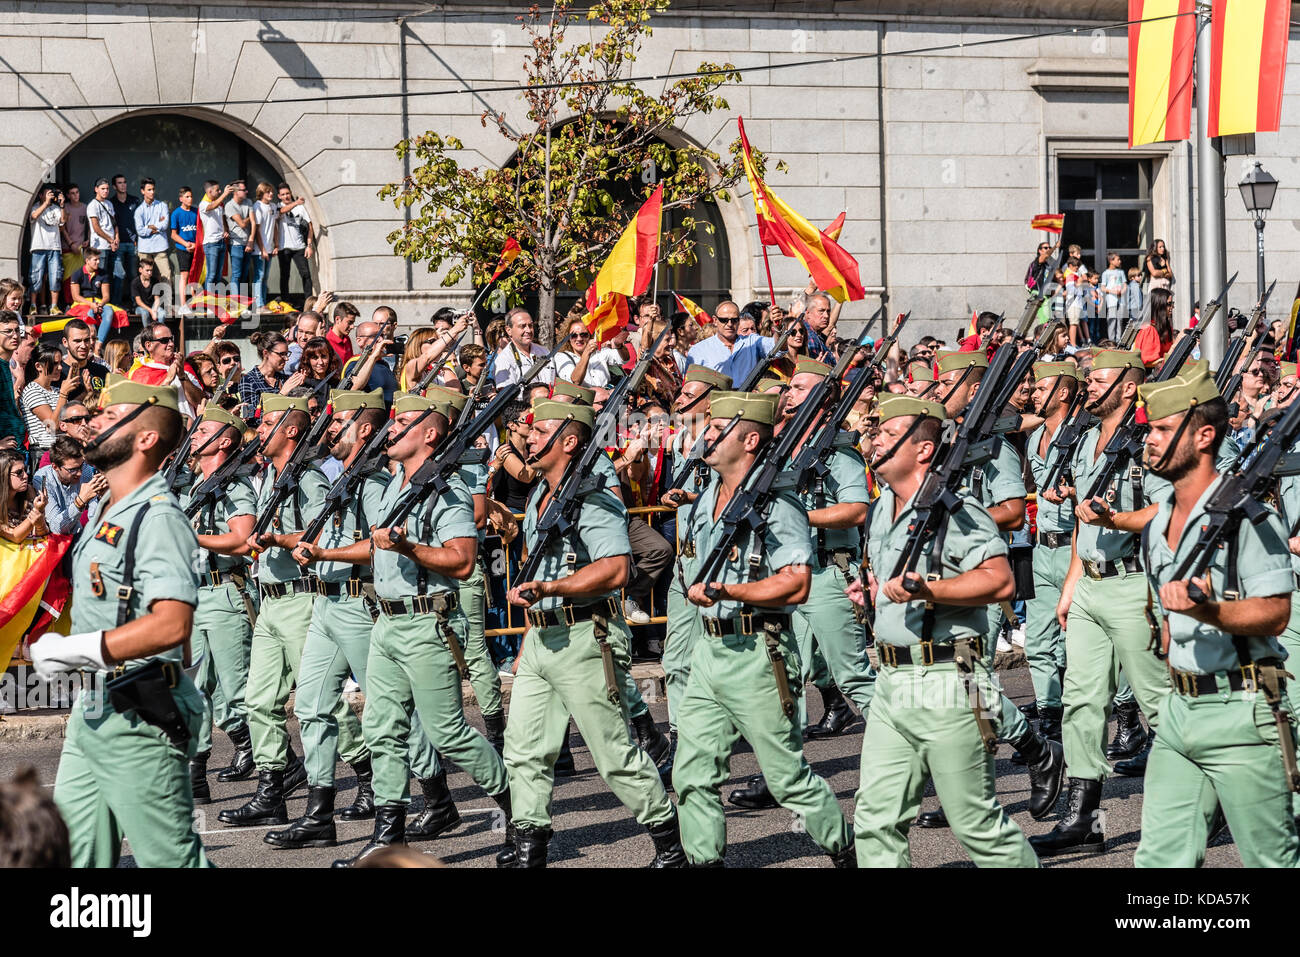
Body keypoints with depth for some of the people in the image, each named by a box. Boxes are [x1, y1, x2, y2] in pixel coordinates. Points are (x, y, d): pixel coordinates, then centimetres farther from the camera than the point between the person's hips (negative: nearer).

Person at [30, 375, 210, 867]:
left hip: (140, 720, -10)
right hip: (91, 714, 10)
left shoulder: (158, 518, -16)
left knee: (170, 856, -4)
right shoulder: (104, 512, 17)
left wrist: (67, 650, -24)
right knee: (74, 852, 12)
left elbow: (171, 625, -28)